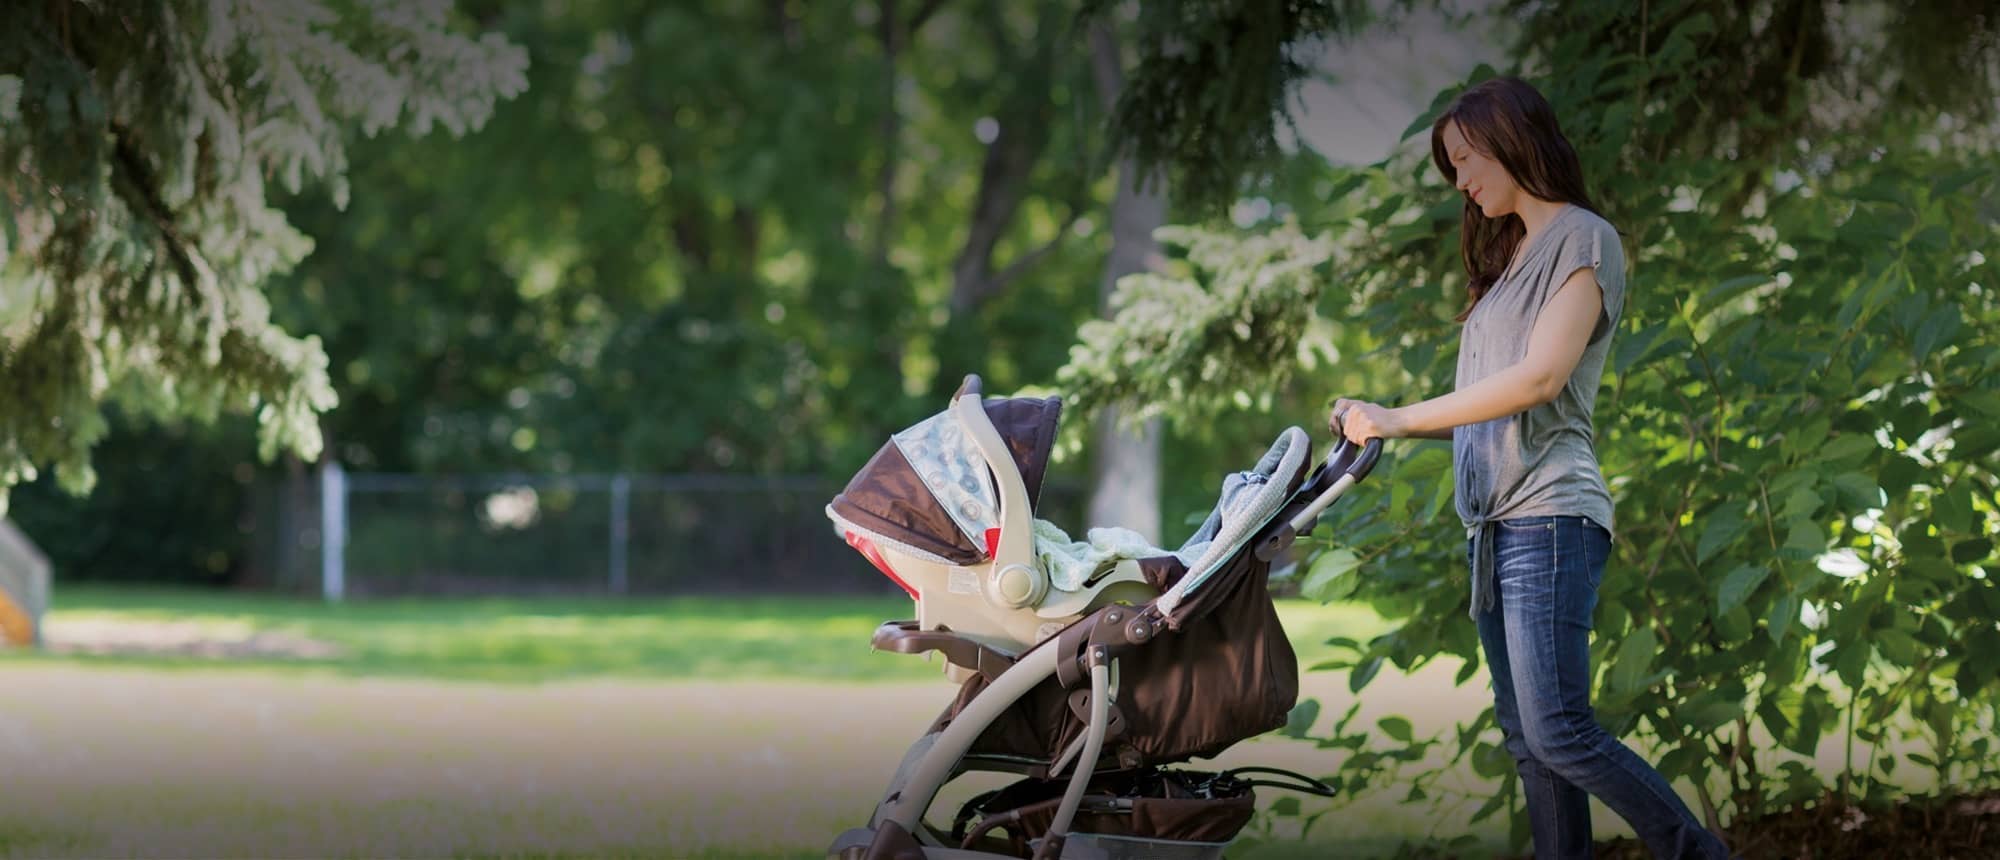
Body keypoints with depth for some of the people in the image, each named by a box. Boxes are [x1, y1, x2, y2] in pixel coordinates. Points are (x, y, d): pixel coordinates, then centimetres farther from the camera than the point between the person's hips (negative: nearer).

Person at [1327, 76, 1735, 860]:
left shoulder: (1584, 239, -2)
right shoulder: (1510, 255, 22)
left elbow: (1540, 378, -15)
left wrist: (1401, 417, -14)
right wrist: (1378, 425, 7)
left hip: (1549, 519, -9)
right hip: (1492, 524, 9)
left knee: (1559, 734, -16)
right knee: (1526, 739, 4)